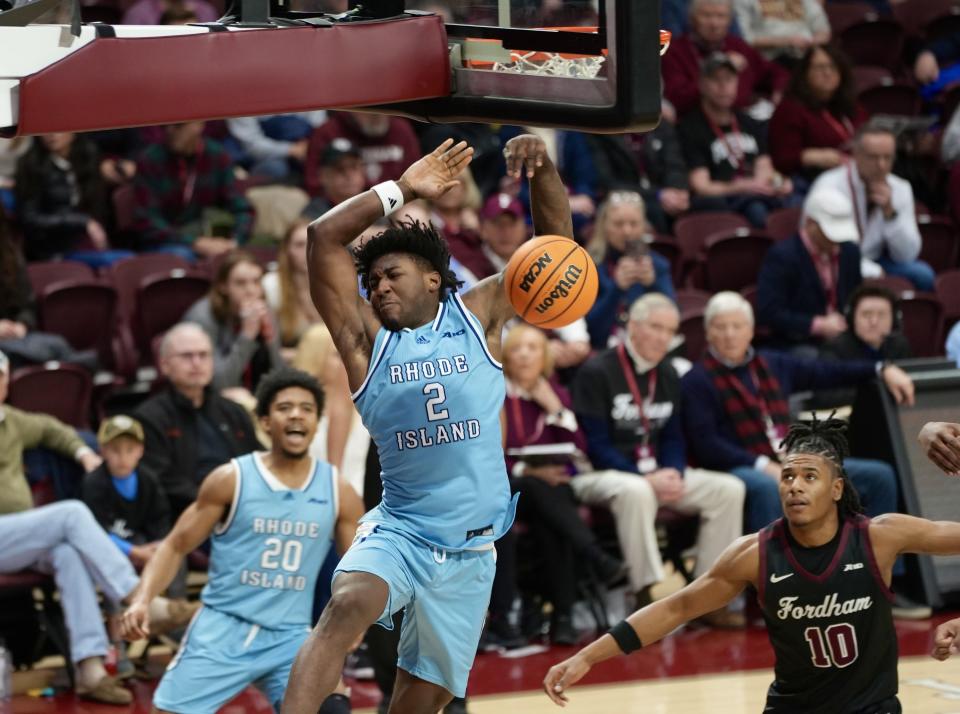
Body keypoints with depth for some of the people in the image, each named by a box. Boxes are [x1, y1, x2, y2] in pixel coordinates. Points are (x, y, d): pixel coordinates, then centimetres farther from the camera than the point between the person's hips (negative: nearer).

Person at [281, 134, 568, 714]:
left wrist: (542, 170, -15)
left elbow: (558, 243, 1)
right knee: (346, 607, -33)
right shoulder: (367, 338, 2)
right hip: (399, 530, -1)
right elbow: (325, 237, -7)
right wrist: (403, 191, -6)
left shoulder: (478, 317, 4)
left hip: (470, 549, 2)